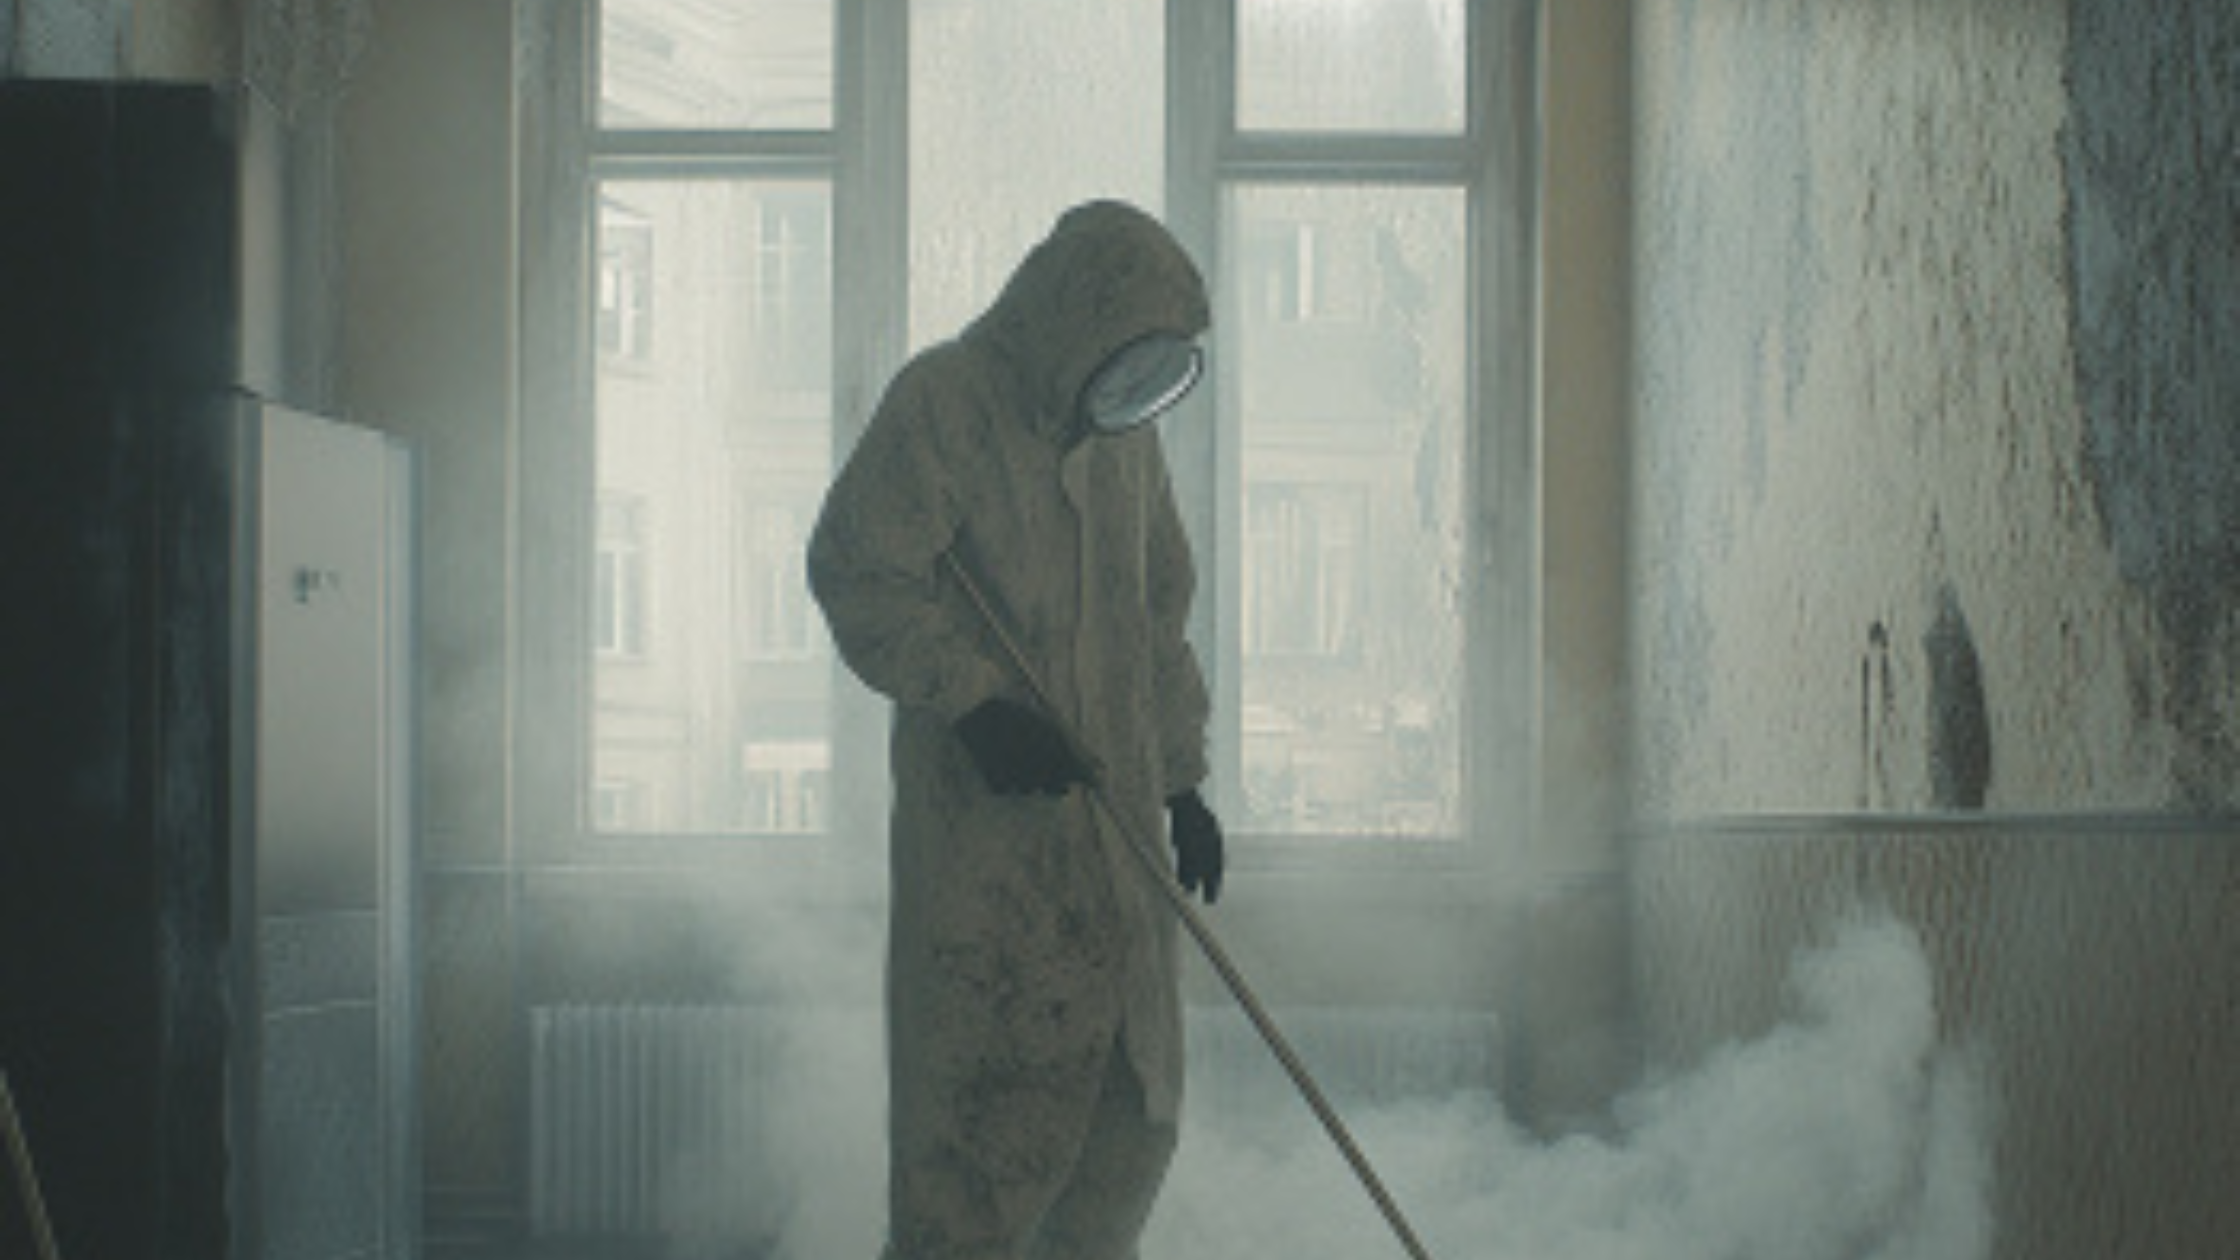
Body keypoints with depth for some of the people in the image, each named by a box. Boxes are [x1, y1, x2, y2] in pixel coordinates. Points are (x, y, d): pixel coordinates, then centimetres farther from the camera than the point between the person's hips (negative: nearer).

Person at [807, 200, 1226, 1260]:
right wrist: (973, 701, -20)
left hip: (1112, 798, 7)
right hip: (982, 805, -7)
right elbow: (857, 573, -13)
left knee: (1131, 1093, 9)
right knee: (997, 1071, -10)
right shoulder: (940, 404, -8)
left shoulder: (1126, 433, 14)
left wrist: (1181, 777, 16)